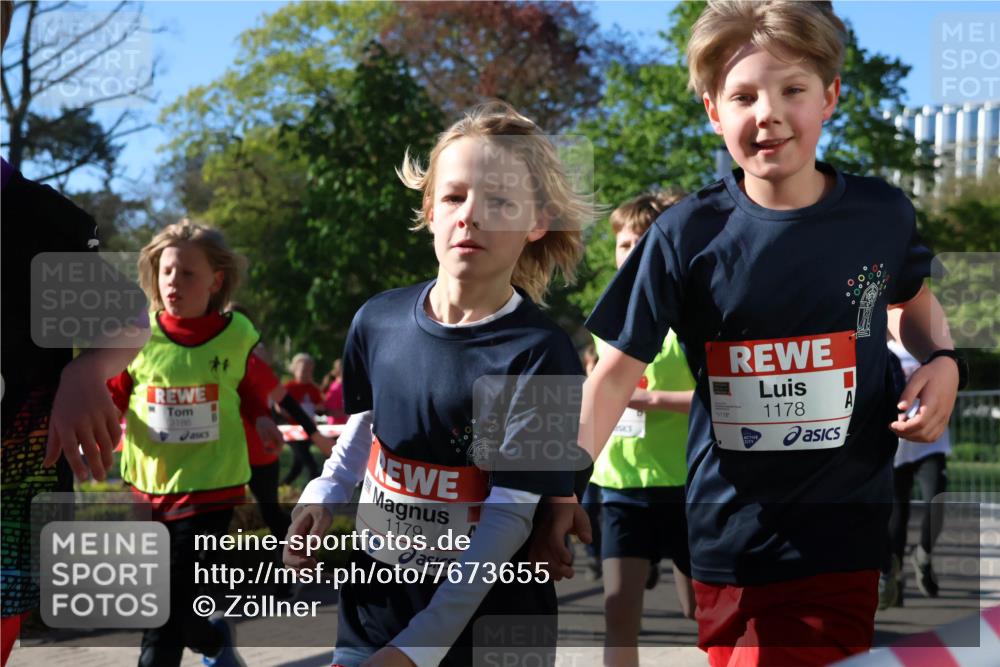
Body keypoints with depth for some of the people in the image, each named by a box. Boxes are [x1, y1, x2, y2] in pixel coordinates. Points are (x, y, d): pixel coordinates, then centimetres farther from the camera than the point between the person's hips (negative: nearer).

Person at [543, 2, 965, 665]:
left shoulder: (882, 214, 0)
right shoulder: (688, 235, -7)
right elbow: (618, 369, -2)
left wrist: (943, 361, 1)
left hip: (850, 533, 1)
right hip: (732, 540, -1)